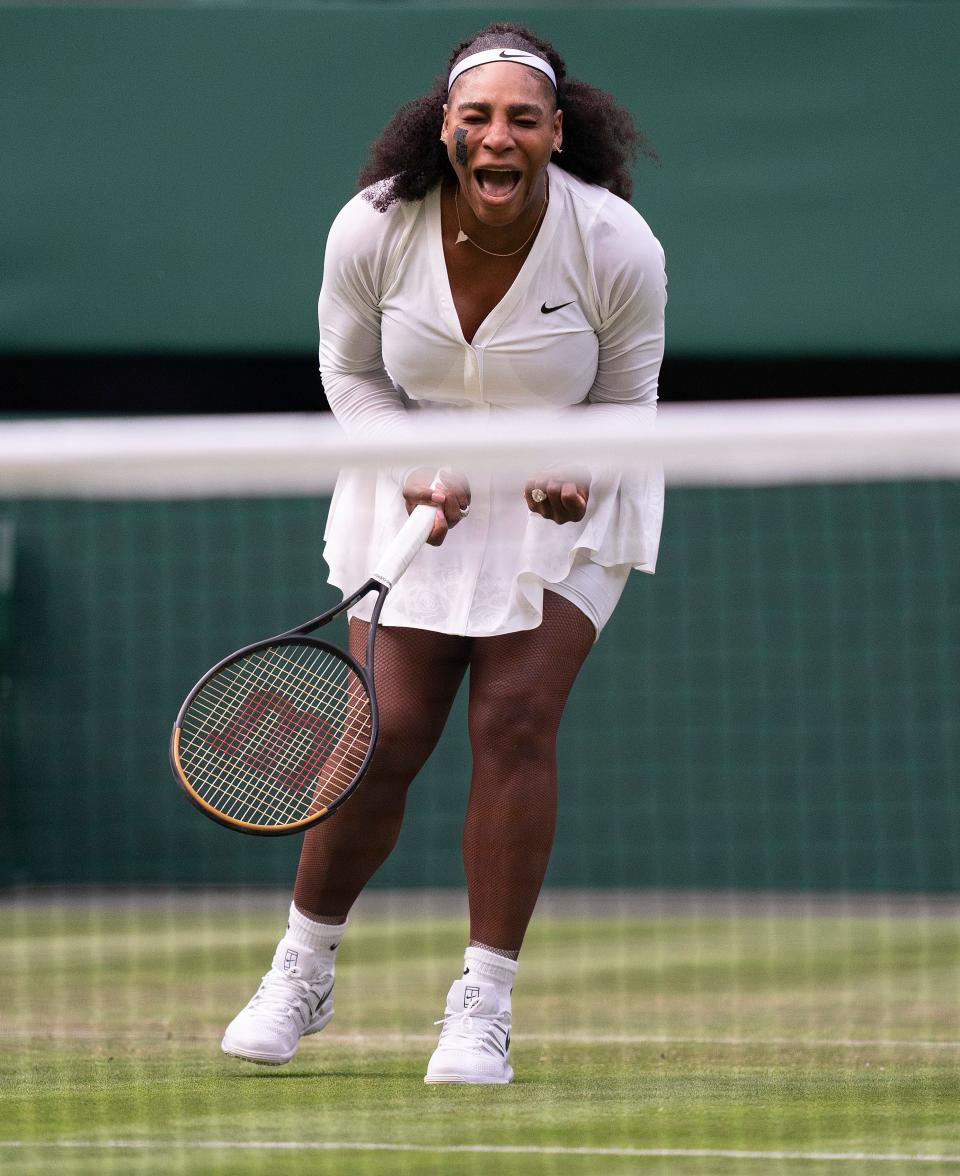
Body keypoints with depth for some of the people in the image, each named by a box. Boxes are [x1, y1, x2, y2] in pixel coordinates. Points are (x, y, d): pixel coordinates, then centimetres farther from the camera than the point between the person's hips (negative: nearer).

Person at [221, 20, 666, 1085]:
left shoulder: (617, 246, -21)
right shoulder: (372, 229, -19)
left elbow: (626, 397, -5)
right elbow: (351, 374, -1)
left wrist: (577, 471, -26)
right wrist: (420, 470, -17)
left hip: (566, 493, -1)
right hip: (420, 486, 1)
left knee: (516, 719, -15)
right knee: (385, 735, -4)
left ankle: (483, 1003, -4)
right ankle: (302, 973, 18)